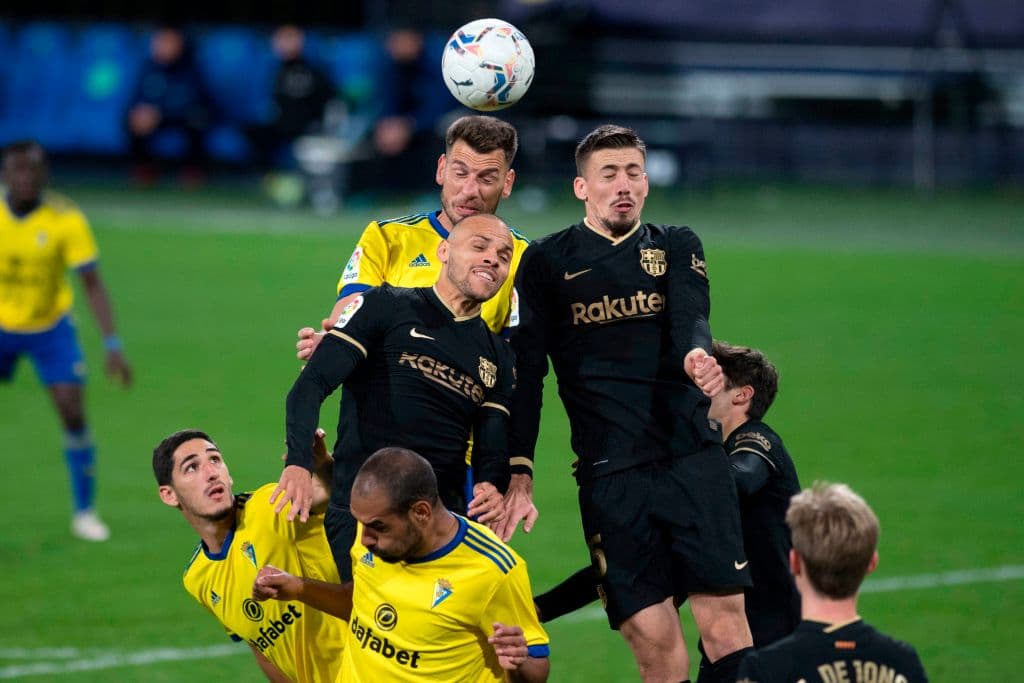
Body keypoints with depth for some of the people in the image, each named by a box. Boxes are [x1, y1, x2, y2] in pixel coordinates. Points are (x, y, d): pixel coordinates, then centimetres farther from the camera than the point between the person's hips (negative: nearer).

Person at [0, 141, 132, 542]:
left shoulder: (65, 220, -19)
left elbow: (93, 284, -17)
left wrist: (112, 346, -24)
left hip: (50, 326, -1)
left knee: (73, 414, -11)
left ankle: (85, 512, 3)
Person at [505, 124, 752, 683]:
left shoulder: (677, 247, 14)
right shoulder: (547, 262, 9)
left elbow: (690, 322, -4)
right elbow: (524, 370, 2)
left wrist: (697, 356, -29)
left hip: (693, 461, 1)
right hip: (609, 476, -1)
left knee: (724, 618, -9)